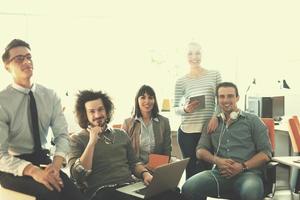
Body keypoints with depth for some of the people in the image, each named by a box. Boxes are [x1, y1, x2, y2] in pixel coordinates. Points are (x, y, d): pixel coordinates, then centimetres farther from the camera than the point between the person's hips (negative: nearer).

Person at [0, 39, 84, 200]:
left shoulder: (50, 96, 4)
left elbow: (62, 134, -1)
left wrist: (56, 164, -21)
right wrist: (33, 170, -30)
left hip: (43, 160, 4)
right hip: (13, 166, -4)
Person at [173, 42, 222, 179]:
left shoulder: (214, 75, 6)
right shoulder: (181, 81, 6)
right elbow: (175, 108, 9)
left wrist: (215, 116, -9)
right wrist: (185, 109, -13)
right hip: (187, 131, 0)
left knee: (206, 168, 4)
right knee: (190, 170, 5)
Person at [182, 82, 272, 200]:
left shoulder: (252, 121, 12)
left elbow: (266, 153, 6)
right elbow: (200, 151, 16)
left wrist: (243, 166, -10)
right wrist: (217, 161, -6)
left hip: (247, 173, -3)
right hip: (219, 173, 3)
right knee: (188, 188, -26)